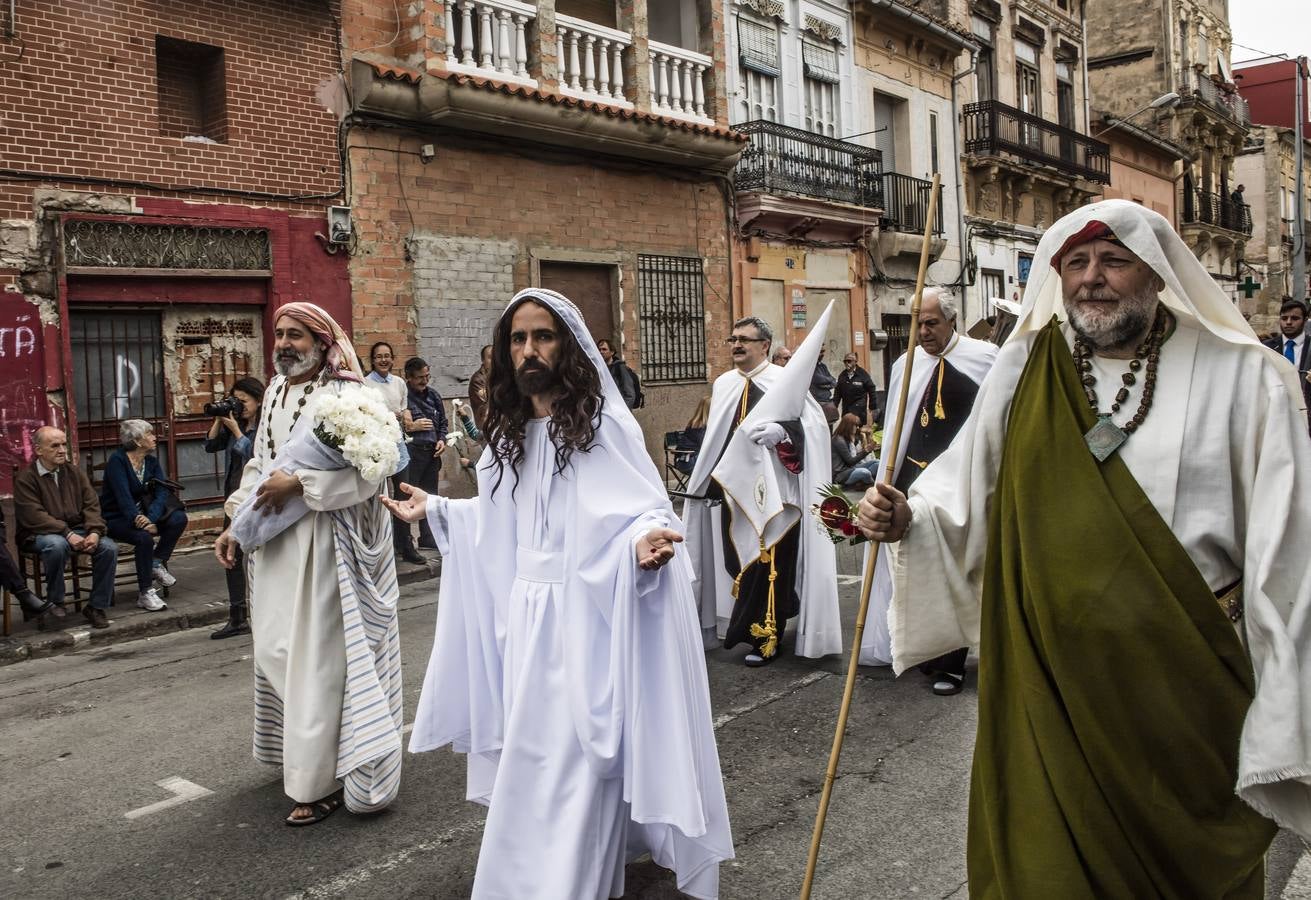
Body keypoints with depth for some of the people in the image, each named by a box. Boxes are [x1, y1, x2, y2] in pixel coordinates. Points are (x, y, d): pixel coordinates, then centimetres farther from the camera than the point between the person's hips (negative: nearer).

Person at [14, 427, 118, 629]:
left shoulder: (75, 473, 11)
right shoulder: (25, 478, -5)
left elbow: (92, 505, 4)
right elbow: (34, 516, -17)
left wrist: (94, 532, -15)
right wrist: (67, 534, -27)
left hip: (75, 531, 5)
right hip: (38, 534, -5)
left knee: (109, 548, -20)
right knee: (57, 545, -38)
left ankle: (96, 607, -9)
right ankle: (55, 603, -15)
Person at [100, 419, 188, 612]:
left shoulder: (152, 460, 5)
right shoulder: (117, 460, -13)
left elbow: (161, 492, -8)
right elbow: (123, 496, -25)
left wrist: (151, 518, -26)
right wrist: (138, 519, -37)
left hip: (142, 512, 6)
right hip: (116, 518, -6)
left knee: (179, 518, -18)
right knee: (144, 537, -33)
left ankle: (157, 563, -3)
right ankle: (145, 593, -23)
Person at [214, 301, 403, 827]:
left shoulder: (346, 395, -11)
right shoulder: (274, 393, 12)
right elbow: (259, 465, 18)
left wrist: (298, 484, -20)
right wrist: (235, 524, 10)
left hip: (325, 542, -8)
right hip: (275, 543, 8)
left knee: (319, 658, -3)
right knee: (277, 651, 13)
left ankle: (322, 781, 8)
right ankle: (295, 753, 31)